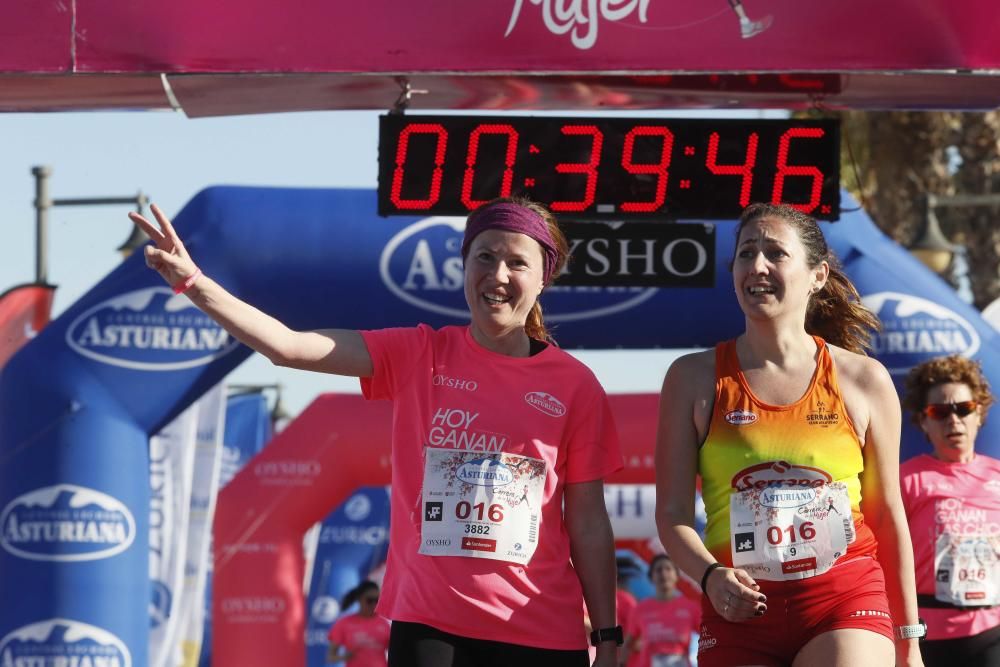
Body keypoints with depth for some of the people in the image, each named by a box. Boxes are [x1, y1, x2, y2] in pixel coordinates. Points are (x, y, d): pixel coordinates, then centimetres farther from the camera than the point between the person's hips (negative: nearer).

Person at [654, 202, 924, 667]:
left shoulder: (864, 380, 6)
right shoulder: (694, 378, 5)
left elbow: (888, 515, 11)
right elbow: (673, 514, 3)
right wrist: (710, 575, -17)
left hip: (847, 606, -1)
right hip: (740, 610, 1)